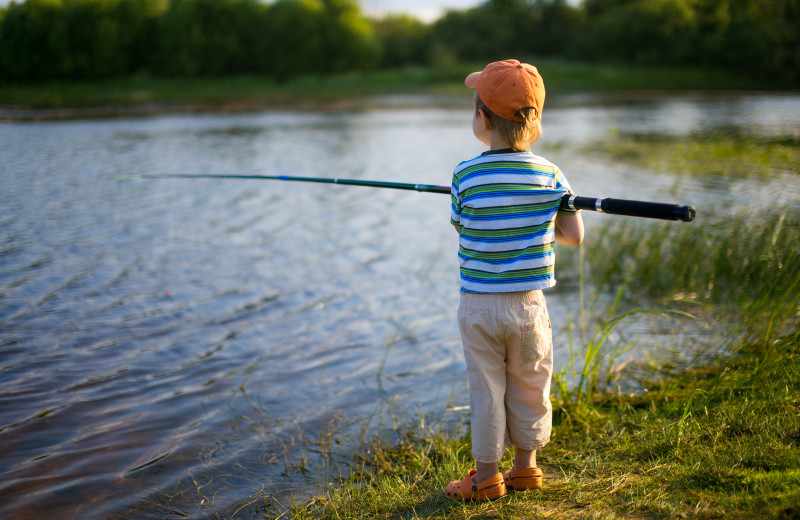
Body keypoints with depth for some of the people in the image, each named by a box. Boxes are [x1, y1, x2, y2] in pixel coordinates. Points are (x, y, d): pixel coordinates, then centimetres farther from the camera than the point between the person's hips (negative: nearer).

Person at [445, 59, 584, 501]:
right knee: (529, 388, 17)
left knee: (486, 390, 9)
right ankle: (525, 467, 30)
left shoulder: (465, 176, -13)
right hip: (528, 304, 2)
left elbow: (462, 228, 0)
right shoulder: (549, 175, -6)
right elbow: (574, 236, -3)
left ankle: (487, 477, 19)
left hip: (478, 305, -2)